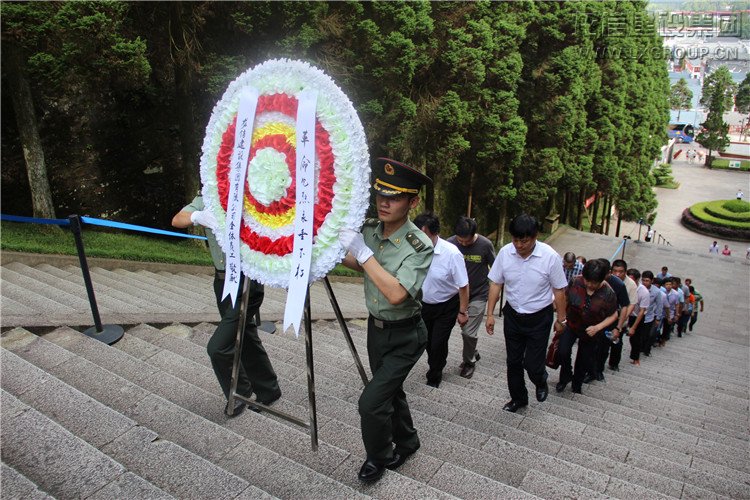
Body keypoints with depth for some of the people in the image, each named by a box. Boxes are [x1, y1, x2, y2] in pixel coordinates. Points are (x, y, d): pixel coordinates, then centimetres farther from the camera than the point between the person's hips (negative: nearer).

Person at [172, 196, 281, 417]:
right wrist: (198, 217, -31)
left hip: (246, 282, -7)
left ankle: (240, 394, 19)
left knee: (218, 347, -8)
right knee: (246, 340, 18)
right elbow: (177, 220, -9)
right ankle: (267, 390, 37)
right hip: (222, 280, 7)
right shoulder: (205, 199, 3)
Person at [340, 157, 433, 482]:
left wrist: (362, 251, -35)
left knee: (371, 401, -8)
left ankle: (379, 458, 22)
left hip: (404, 336, -6)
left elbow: (395, 294, -37)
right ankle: (407, 441, 48)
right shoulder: (369, 229, -7)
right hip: (376, 327, 7)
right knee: (389, 391, 22)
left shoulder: (419, 246, -26)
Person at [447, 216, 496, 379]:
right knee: (465, 329, 14)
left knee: (469, 332, -5)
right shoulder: (450, 243, -12)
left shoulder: (485, 245, -17)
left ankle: (469, 362, 20)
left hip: (478, 295, -3)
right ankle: (473, 353, 41)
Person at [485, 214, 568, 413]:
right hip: (512, 315, 3)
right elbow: (495, 284, -3)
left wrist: (561, 319, -2)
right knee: (513, 361, 14)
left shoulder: (550, 256, -20)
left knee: (533, 364, 0)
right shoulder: (505, 252, -13)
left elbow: (559, 290, -8)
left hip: (539, 318, -3)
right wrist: (490, 314, -3)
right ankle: (518, 398, 37)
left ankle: (541, 383, 36)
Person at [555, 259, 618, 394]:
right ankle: (565, 376, 14)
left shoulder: (608, 293, -24)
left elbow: (613, 315, -11)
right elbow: (565, 299, -4)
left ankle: (576, 387, 42)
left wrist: (597, 327, -24)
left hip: (590, 332, 0)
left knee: (583, 361, 15)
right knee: (563, 352, -18)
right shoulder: (575, 282, -21)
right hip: (571, 324, 1)